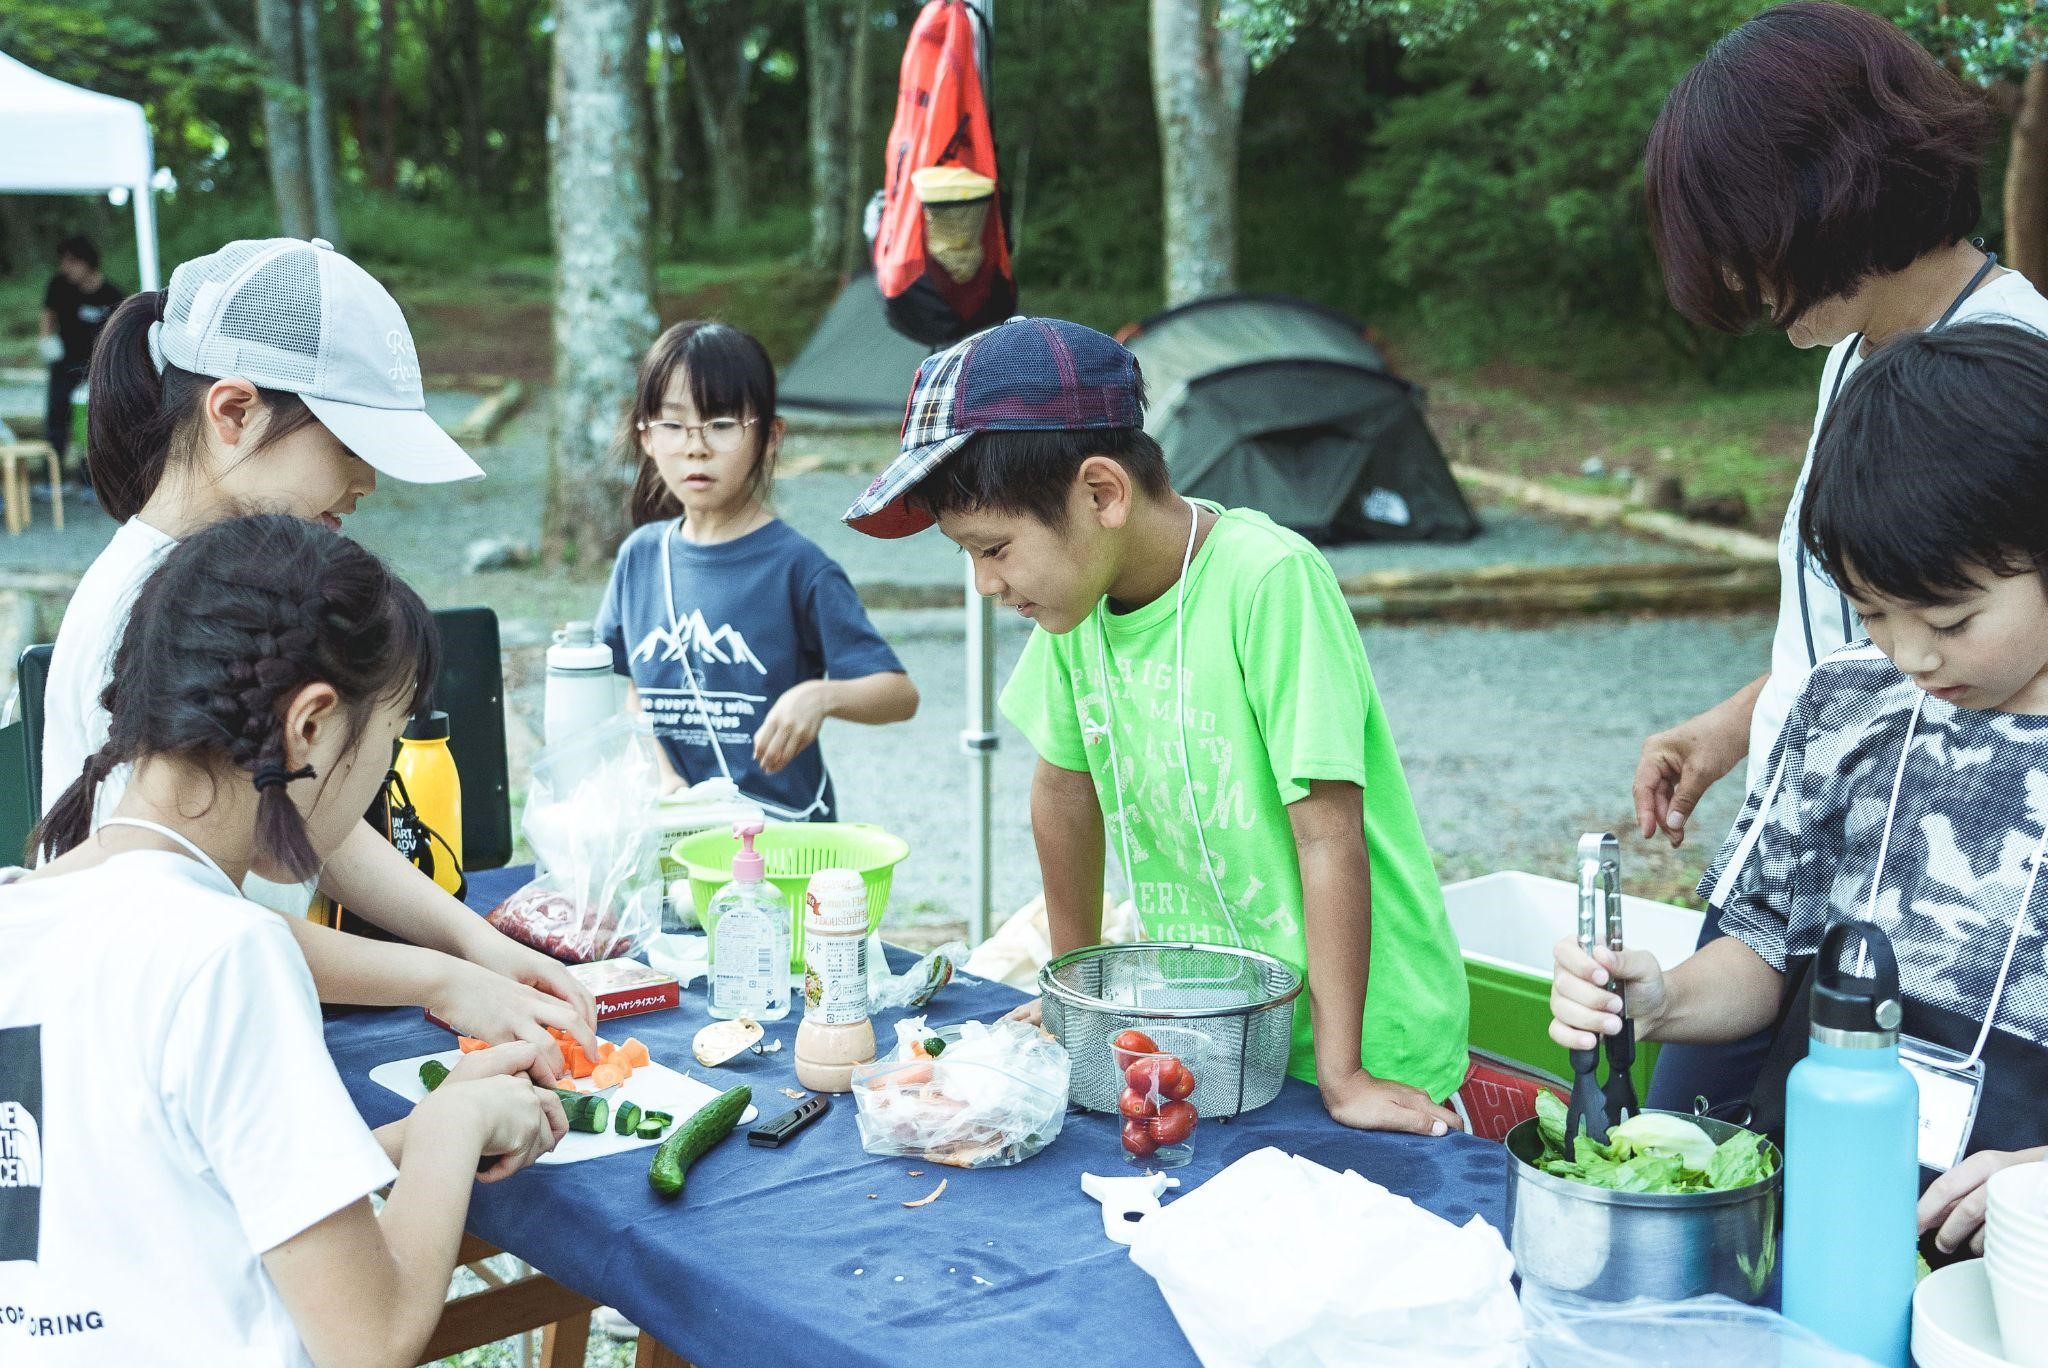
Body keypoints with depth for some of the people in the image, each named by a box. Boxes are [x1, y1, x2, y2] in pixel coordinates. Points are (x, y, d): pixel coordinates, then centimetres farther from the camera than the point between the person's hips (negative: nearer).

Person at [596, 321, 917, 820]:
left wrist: (821, 696, -27)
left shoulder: (798, 566, -7)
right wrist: (658, 773, 0)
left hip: (782, 832, -4)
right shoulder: (641, 556, 7)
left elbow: (900, 693, -8)